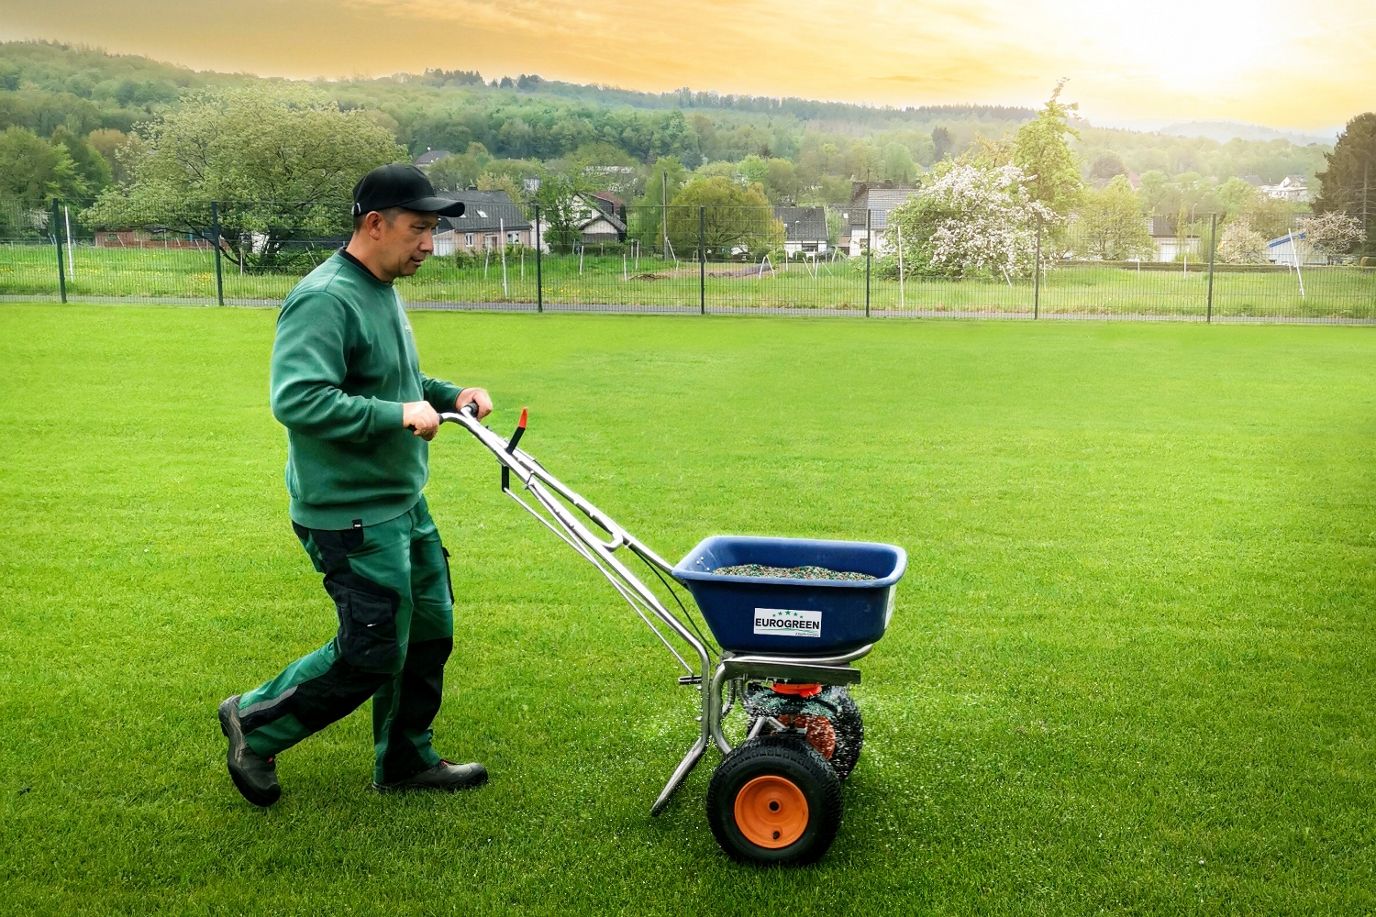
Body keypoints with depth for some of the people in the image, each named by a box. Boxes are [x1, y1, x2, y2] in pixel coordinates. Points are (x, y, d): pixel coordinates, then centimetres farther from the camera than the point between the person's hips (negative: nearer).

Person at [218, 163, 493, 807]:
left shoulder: (382, 293, 11)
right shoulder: (325, 300, -21)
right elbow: (298, 399, -31)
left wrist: (451, 395, 8)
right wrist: (397, 416, -28)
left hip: (402, 504, 10)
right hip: (351, 516, -10)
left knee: (430, 632, 15)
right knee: (372, 655, -3)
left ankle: (406, 761, 31)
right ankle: (255, 725, 19)